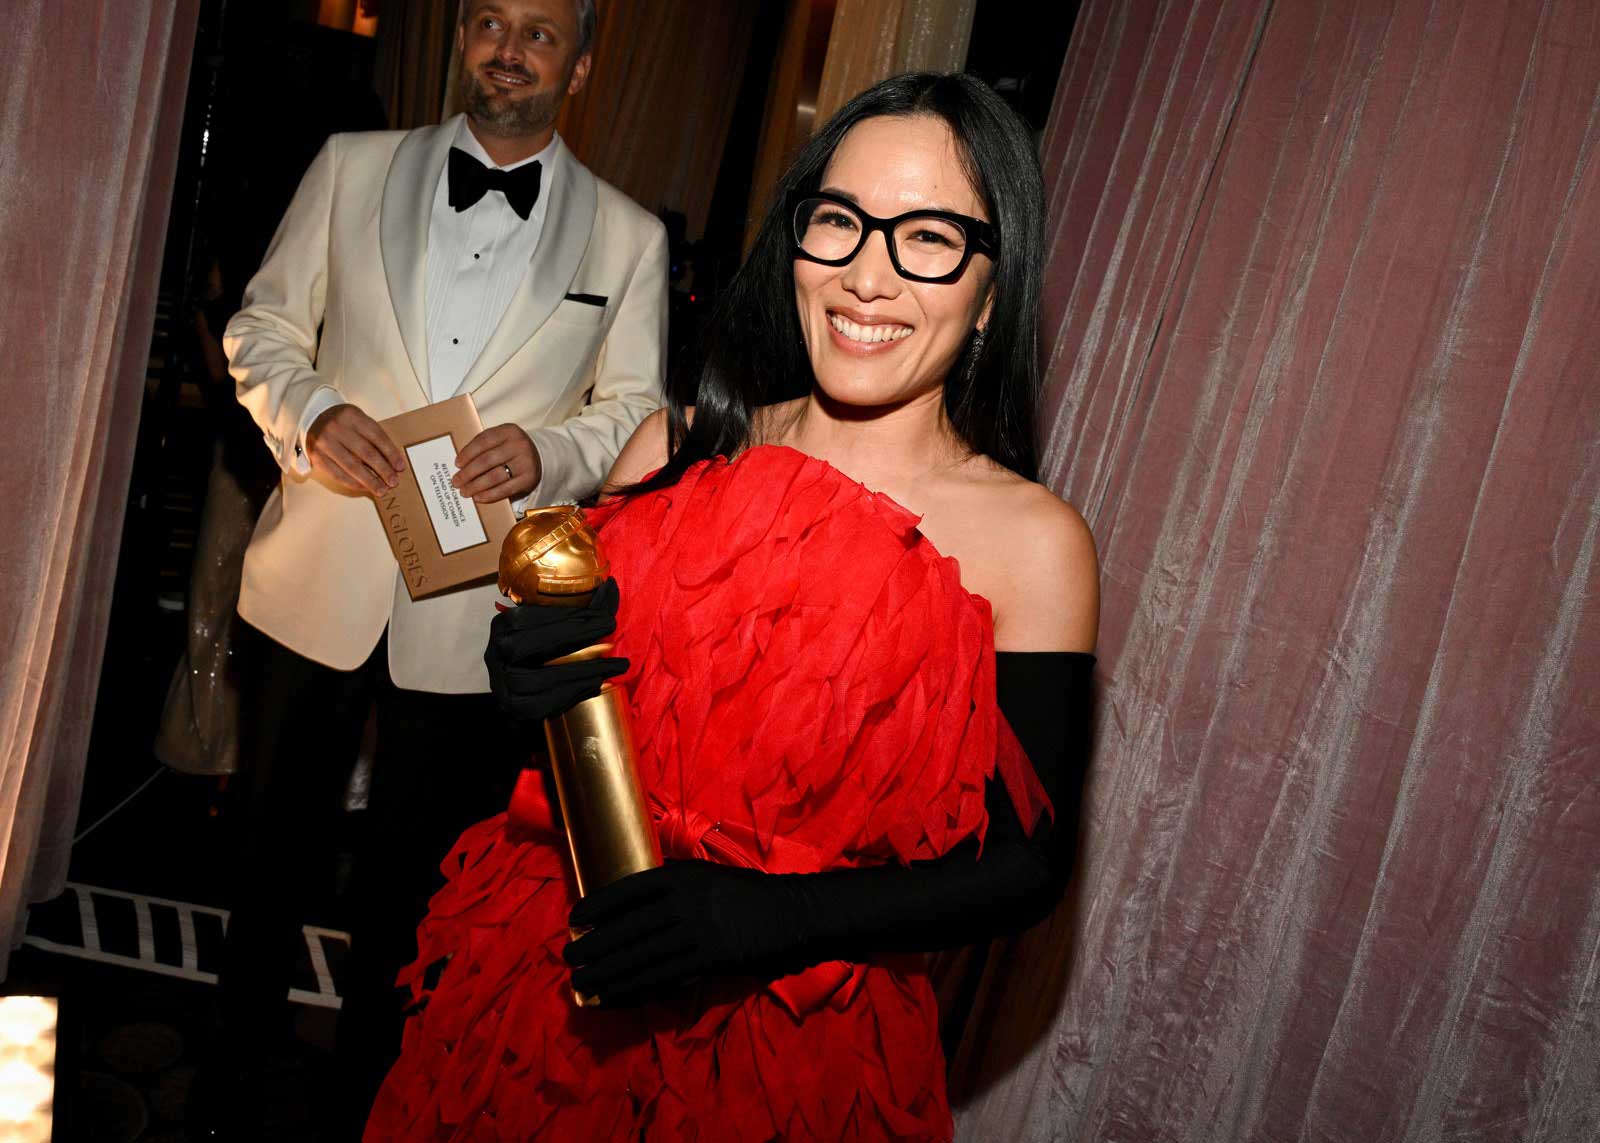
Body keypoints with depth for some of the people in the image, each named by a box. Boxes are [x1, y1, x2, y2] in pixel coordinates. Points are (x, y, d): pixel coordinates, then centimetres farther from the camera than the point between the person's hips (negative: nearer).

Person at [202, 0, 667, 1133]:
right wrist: (309, 414, -14)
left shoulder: (629, 237, 0)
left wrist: (546, 452, -18)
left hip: (477, 612, -1)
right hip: (321, 583, 1)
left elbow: (635, 411, 2)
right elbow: (265, 325, 6)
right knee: (278, 838, 19)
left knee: (413, 872, 14)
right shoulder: (352, 167, 3)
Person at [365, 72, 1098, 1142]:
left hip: (799, 1053, -2)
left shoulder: (1034, 543, -12)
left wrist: (772, 917, -20)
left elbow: (1026, 863, -9)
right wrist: (535, 673, -15)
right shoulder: (683, 444, -4)